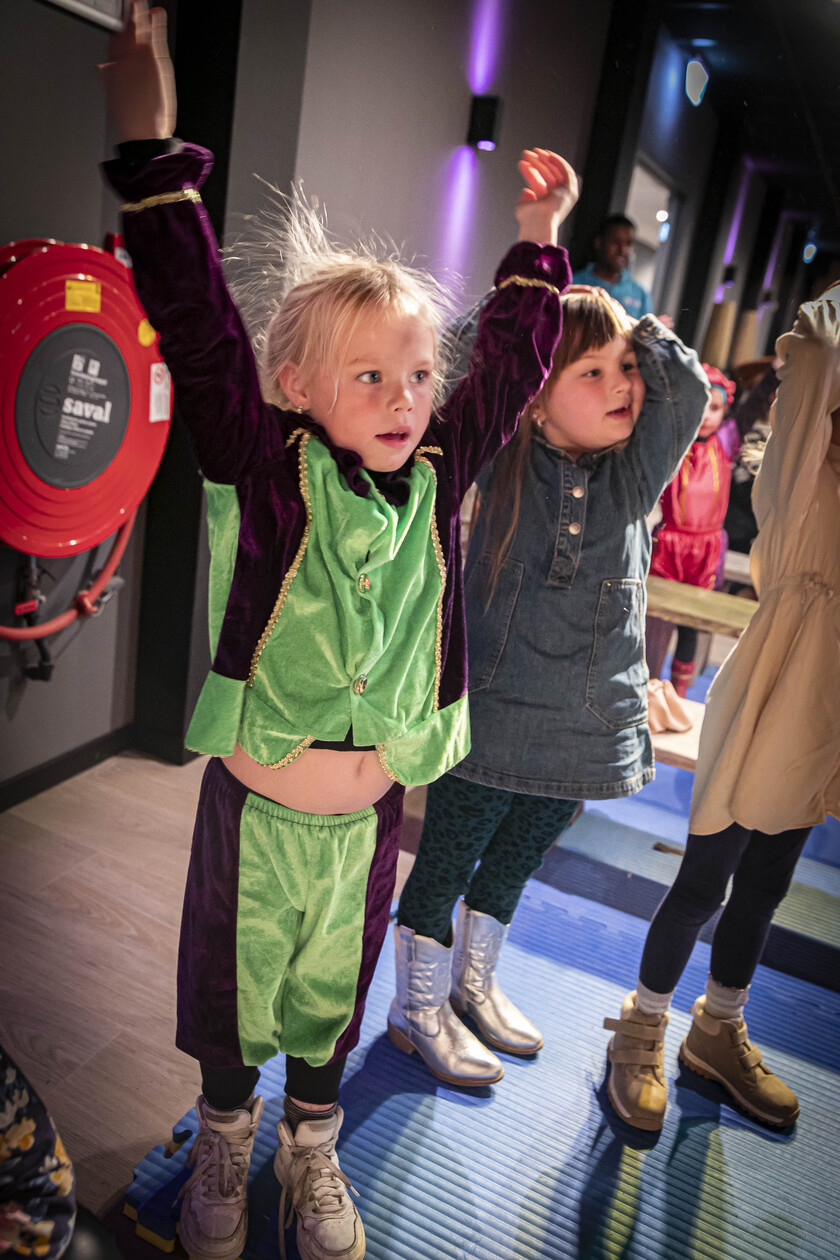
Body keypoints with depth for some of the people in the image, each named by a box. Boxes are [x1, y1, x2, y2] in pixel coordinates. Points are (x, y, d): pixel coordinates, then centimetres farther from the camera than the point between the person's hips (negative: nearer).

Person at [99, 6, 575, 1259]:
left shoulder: (437, 477, -4)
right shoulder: (267, 471, -14)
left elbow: (506, 369, 7)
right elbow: (202, 337, -22)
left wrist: (539, 241, 11)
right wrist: (152, 154, -24)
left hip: (373, 807, 3)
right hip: (254, 801, -3)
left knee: (334, 990, 24)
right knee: (233, 980, 21)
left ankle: (312, 1145, 51)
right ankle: (224, 1136, 50)